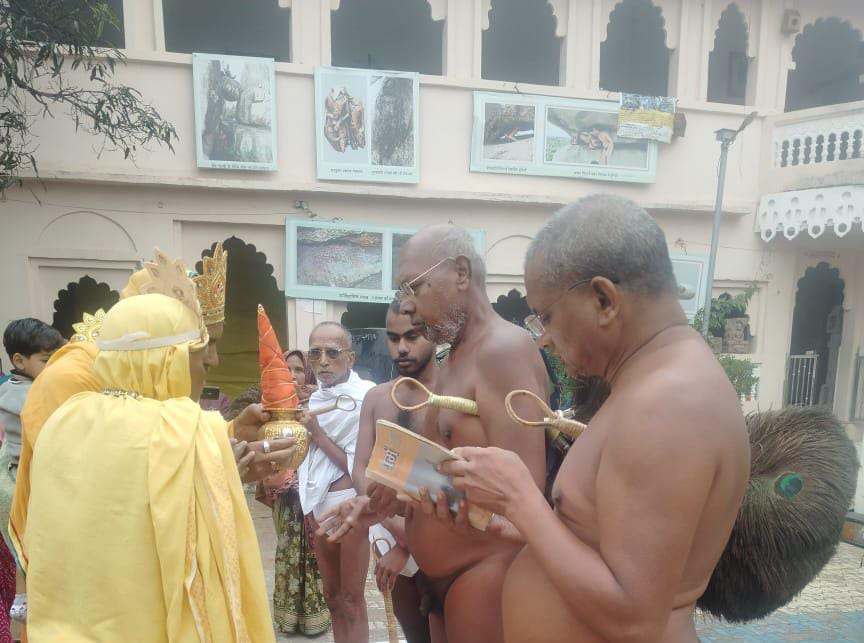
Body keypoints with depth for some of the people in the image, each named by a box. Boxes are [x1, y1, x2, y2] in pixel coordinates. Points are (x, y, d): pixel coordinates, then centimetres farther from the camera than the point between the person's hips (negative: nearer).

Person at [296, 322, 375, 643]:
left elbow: (361, 466, -19)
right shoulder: (313, 400, 5)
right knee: (332, 594, 18)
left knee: (351, 597, 5)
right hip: (319, 504, 7)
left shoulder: (367, 397, -17)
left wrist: (317, 434, -18)